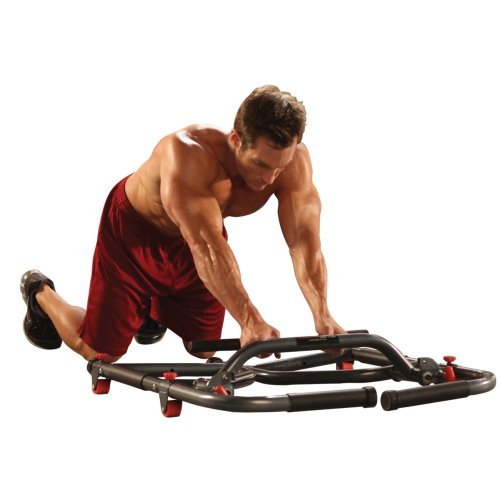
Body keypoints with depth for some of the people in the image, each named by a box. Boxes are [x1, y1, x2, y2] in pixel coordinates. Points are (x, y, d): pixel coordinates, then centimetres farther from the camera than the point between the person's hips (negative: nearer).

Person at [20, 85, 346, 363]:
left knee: (204, 349, 14)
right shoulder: (188, 153, -43)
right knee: (101, 352, 2)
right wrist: (250, 320, -61)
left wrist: (322, 315, -47)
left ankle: (153, 304, 43)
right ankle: (41, 292, 31)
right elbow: (206, 246, -52)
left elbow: (304, 237, -34)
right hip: (134, 230, -5)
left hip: (197, 235, 5)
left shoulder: (292, 159, -29)